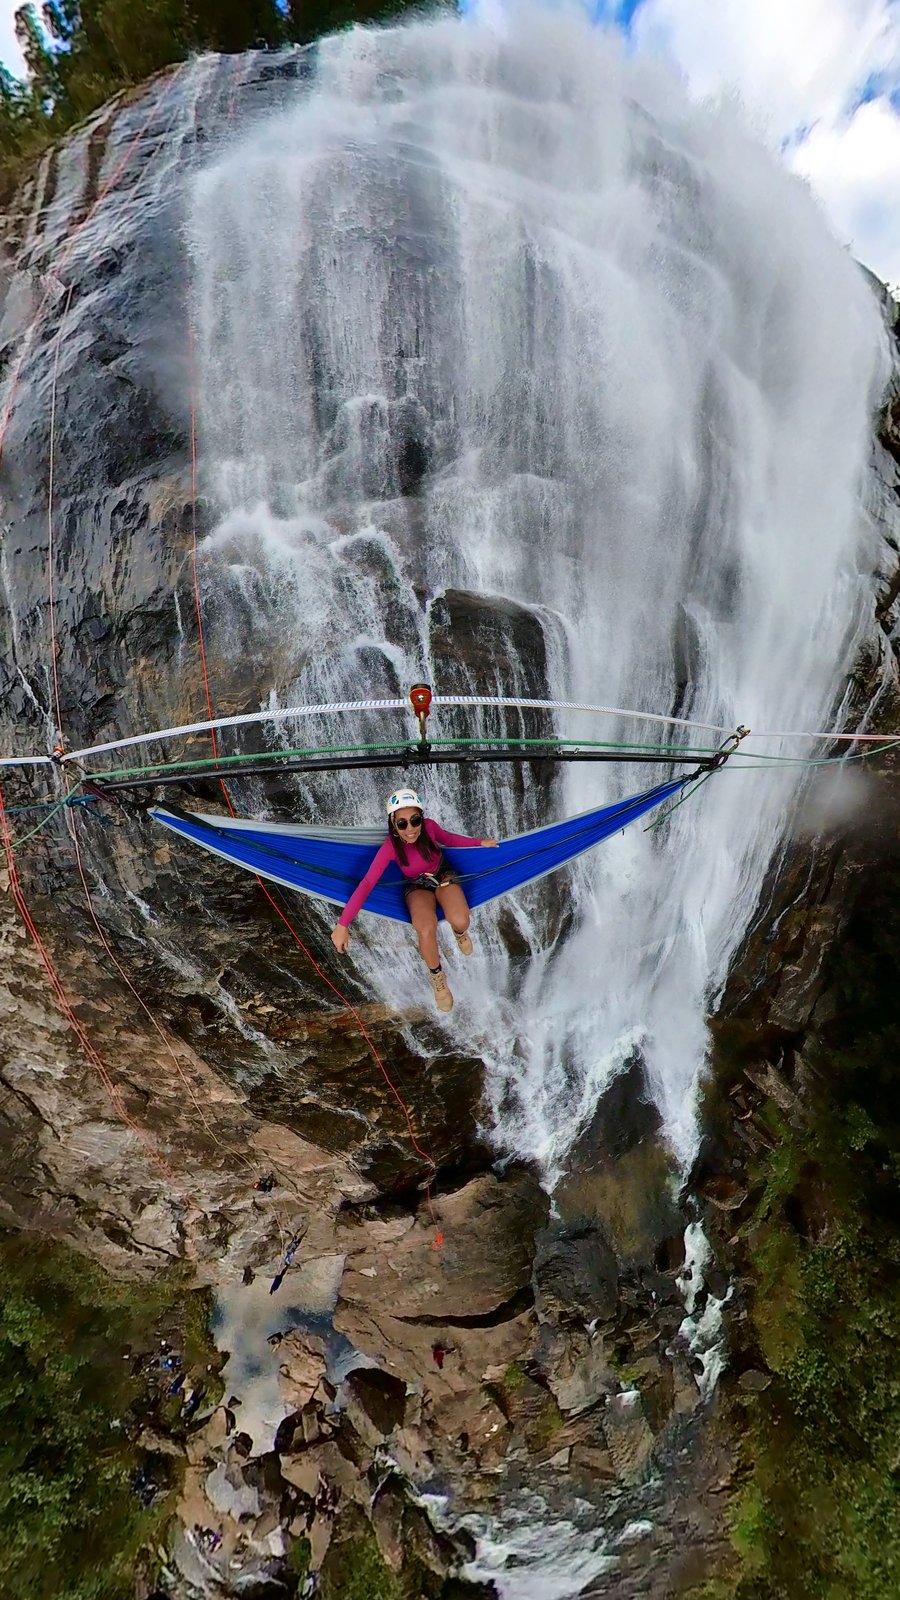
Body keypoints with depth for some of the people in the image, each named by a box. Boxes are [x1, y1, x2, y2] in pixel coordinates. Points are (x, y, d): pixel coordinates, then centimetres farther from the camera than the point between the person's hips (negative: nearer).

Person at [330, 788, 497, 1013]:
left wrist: (479, 842, 10)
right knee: (426, 931, -34)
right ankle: (437, 975, -4)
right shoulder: (390, 847, -28)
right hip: (417, 886, -1)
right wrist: (342, 925, -35)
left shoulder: (429, 826, -23)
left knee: (460, 921, -31)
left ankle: (459, 933, 10)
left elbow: (446, 838, 3)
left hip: (443, 875, 2)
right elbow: (366, 884, -30)